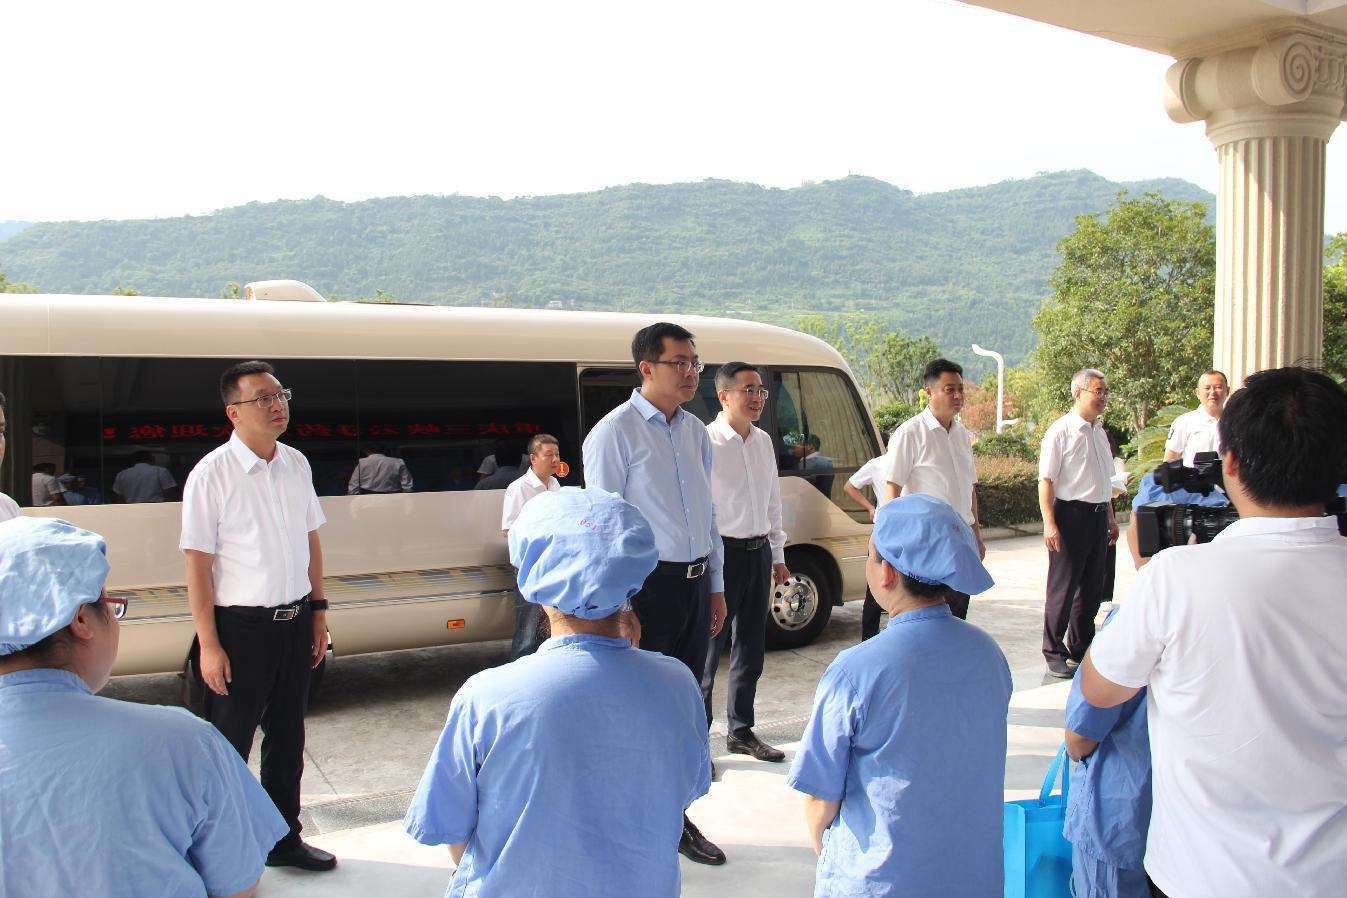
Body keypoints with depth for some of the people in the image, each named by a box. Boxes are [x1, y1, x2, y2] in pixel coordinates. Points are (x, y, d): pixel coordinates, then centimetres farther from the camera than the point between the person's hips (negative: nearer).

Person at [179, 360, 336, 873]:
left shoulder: (296, 464, 4)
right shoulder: (212, 474, -13)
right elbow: (197, 563, -13)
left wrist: (317, 610, 12)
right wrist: (208, 644, -14)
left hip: (295, 620, 6)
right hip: (241, 625, -5)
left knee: (287, 737, 18)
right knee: (229, 748, 8)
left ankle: (284, 839, 36)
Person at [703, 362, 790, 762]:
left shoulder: (763, 442, 10)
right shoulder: (707, 442, -13)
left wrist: (777, 555, 17)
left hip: (759, 552, 7)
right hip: (723, 551, -7)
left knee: (751, 649, 16)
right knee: (708, 649, -1)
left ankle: (740, 732, 31)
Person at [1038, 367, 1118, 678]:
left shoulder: (1099, 432, 13)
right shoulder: (1060, 431, -11)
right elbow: (1046, 480, -15)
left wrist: (1110, 518, 23)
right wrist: (1049, 523, -21)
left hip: (1098, 515, 8)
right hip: (1071, 514, -8)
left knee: (1092, 588, 15)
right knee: (1063, 589, 1)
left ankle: (1081, 649, 29)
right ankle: (1054, 653, 13)